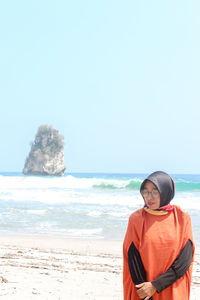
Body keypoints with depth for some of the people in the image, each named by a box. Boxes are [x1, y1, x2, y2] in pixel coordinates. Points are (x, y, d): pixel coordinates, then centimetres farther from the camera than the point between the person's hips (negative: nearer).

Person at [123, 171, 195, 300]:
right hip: (142, 290, 0)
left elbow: (185, 260, -8)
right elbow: (133, 260, -8)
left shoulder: (182, 218, -5)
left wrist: (155, 285, -14)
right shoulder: (136, 219, -5)